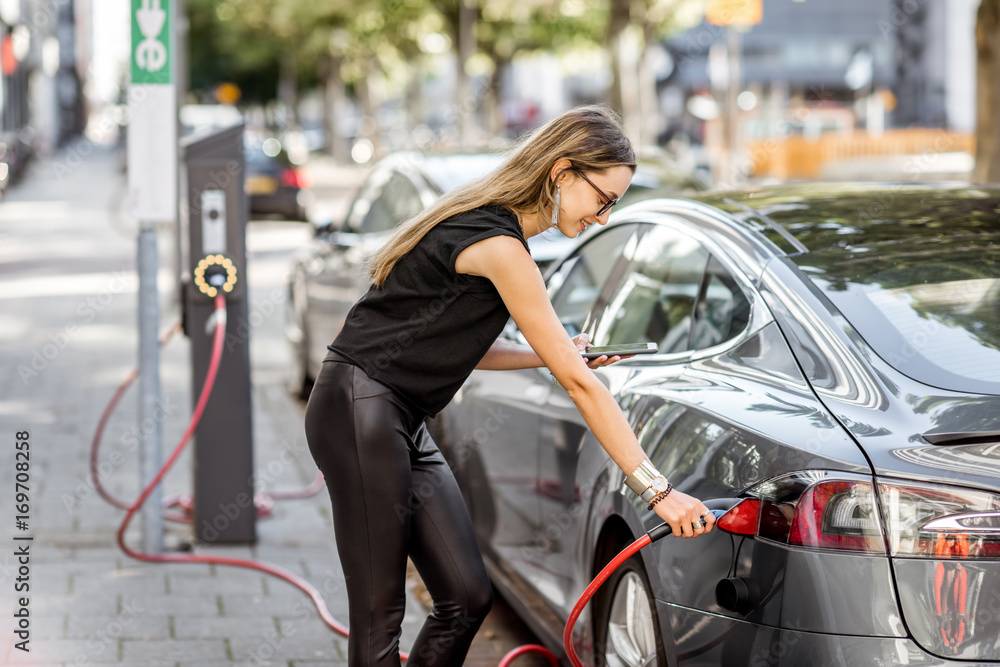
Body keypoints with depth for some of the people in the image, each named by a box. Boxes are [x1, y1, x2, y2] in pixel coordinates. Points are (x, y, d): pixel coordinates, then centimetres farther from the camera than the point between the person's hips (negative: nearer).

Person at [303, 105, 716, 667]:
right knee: (380, 615, -5)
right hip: (360, 412, -10)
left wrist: (560, 354, 9)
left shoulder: (488, 224, 10)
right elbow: (579, 383, -20)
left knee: (468, 597, 5)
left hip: (402, 421, 10)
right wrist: (657, 491, -18)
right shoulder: (500, 246, -19)